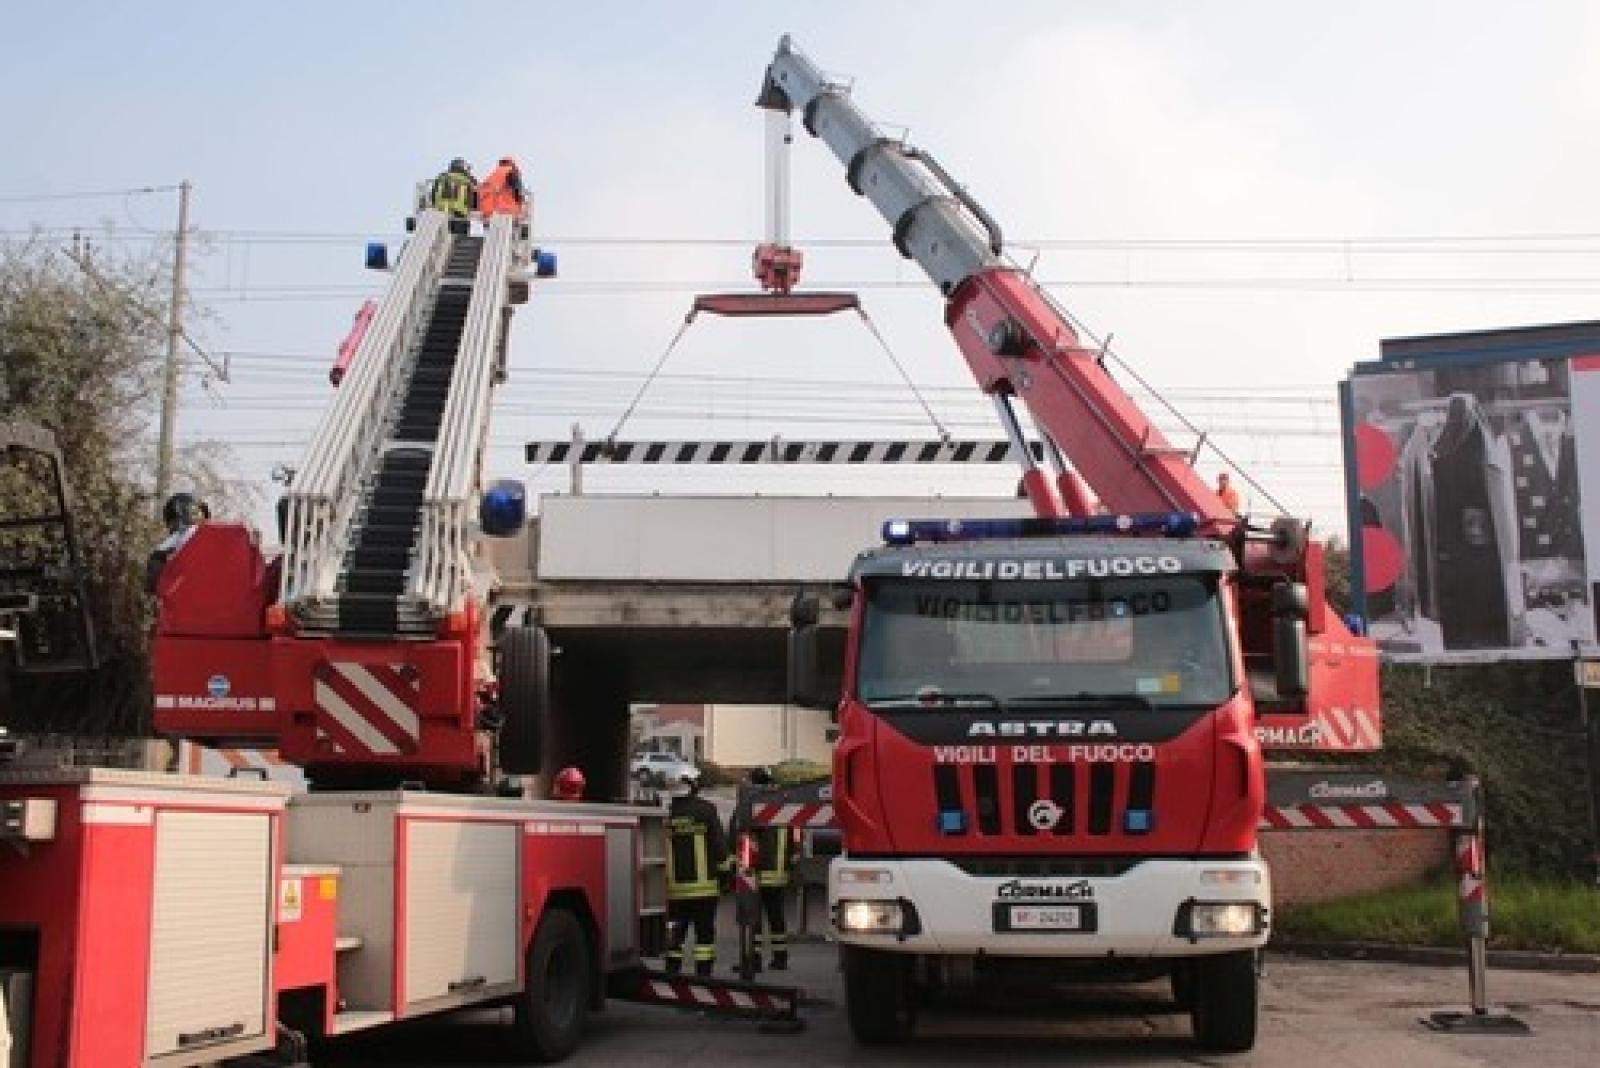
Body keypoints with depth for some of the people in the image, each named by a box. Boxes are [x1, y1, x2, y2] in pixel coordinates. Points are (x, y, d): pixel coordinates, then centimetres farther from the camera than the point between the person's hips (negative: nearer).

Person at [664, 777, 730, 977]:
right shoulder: (706, 810, -6)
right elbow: (720, 844, -6)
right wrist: (725, 873, 4)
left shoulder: (665, 813, 0)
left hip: (675, 886, 2)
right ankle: (704, 974, 3)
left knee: (674, 934, 11)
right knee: (705, 932, 4)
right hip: (704, 885, -2)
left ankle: (672, 973, 10)